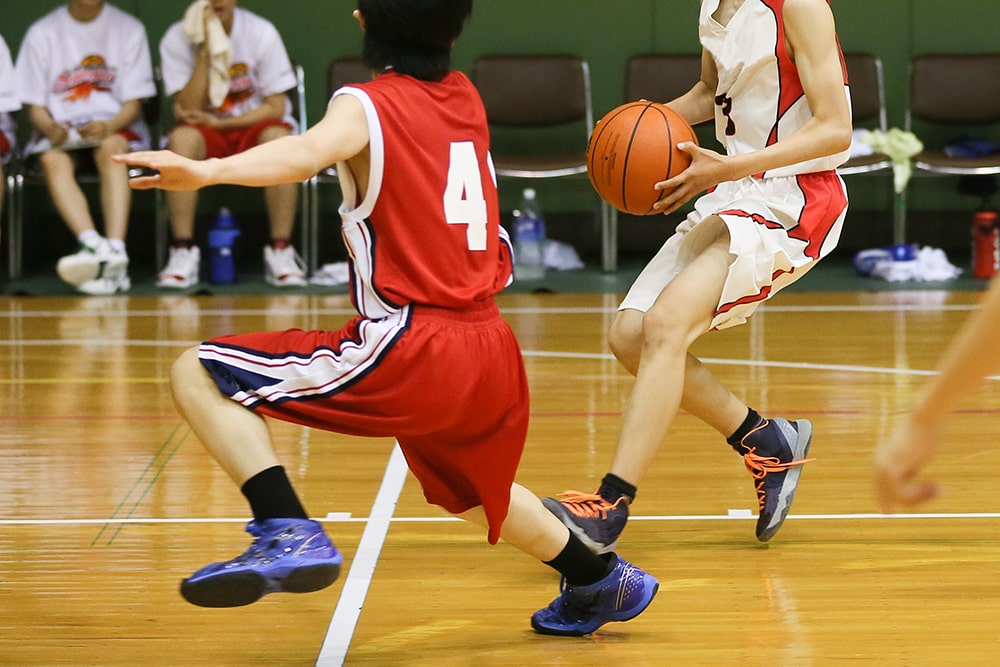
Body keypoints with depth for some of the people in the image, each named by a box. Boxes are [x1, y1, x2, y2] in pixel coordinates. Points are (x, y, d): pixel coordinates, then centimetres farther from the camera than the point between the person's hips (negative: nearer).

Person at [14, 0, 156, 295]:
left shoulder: (128, 29, 6)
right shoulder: (42, 32, 6)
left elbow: (134, 104, 2)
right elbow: (35, 107, 5)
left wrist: (108, 126, -19)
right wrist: (50, 128, -18)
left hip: (114, 128, -1)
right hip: (59, 131, 1)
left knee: (111, 148, -35)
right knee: (52, 160, -33)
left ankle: (115, 249, -50)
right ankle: (92, 244, -53)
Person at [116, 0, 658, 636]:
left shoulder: (367, 105, -5)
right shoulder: (465, 96, 15)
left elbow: (307, 152, -29)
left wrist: (208, 171, -41)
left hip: (409, 352, -8)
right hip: (493, 352, 8)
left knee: (199, 375, -8)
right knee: (469, 489, 38)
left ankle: (290, 532, -24)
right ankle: (603, 579, 51)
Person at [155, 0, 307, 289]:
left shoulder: (262, 33, -9)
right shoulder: (176, 40, -7)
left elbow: (276, 107, -8)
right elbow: (187, 111, -15)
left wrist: (218, 123, -17)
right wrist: (205, 51, -23)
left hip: (255, 124, 0)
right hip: (207, 134, 0)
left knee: (278, 139, -34)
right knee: (182, 139, -34)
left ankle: (280, 251, -27)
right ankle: (183, 252, -30)